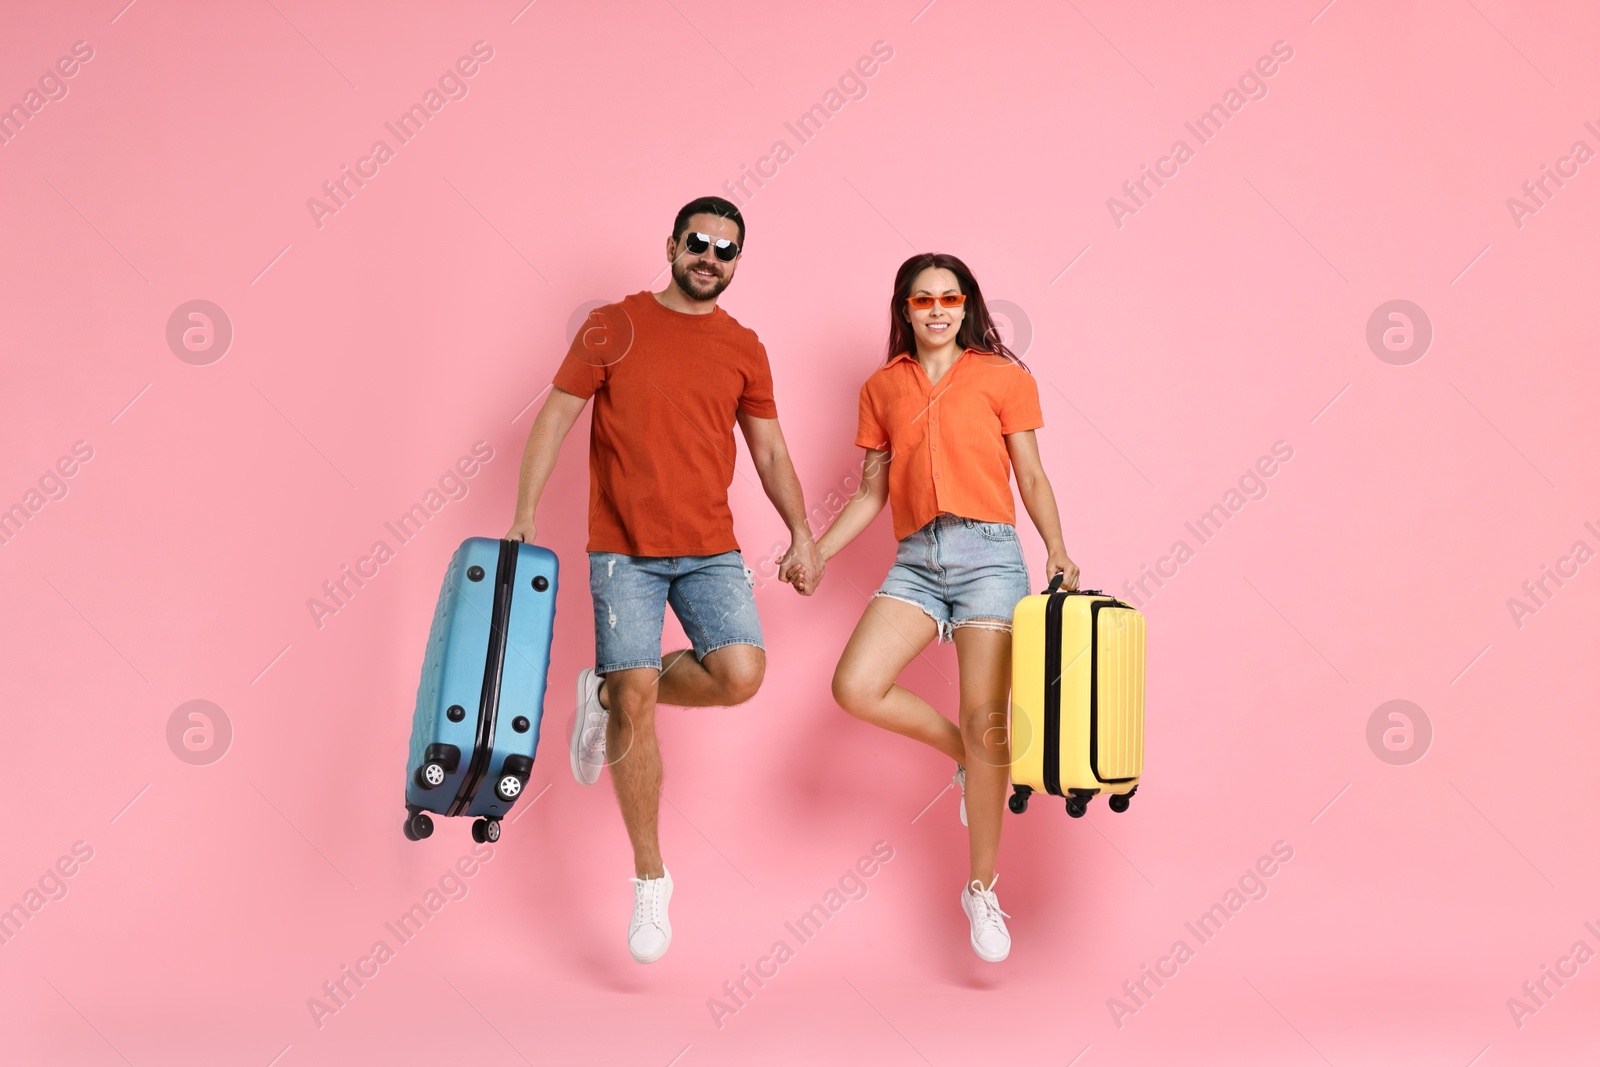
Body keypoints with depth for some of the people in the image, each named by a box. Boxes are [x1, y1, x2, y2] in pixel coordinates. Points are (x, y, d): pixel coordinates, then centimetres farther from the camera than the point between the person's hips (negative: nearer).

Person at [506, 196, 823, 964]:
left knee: (740, 675, -18)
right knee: (637, 701, -6)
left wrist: (801, 534, 9)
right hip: (623, 551, -2)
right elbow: (555, 416, 0)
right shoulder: (614, 326, 2)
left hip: (711, 551, 3)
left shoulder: (743, 348, 10)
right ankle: (650, 878, 12)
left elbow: (769, 449, 16)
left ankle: (606, 694, 13)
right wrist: (524, 513, -8)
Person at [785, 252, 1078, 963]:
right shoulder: (883, 387, 15)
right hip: (916, 560, 3)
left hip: (988, 554, -3)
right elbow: (872, 492, 16)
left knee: (985, 722, -7)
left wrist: (1057, 551, -9)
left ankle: (982, 889, 9)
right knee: (855, 687, -17)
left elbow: (1031, 477, 5)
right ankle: (969, 755, 10)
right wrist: (815, 553, 8)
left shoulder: (1001, 376, 6)